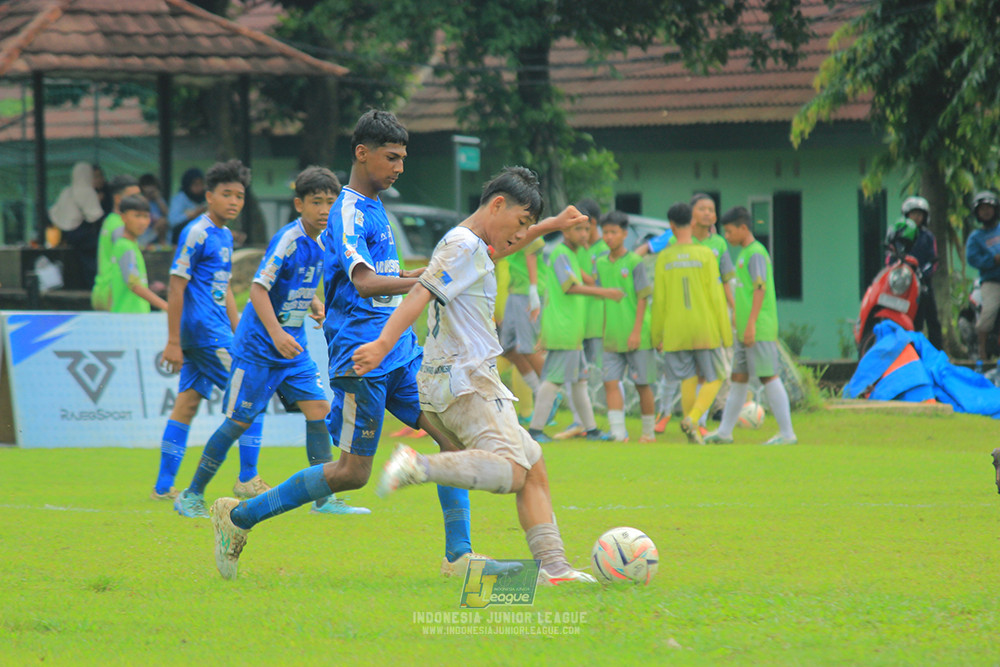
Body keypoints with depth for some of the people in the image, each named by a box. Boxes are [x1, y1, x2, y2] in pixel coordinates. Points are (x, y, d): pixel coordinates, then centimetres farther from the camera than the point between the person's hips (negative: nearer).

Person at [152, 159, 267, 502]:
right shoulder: (197, 233, -12)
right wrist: (173, 342, -17)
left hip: (216, 331, 9)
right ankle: (248, 480, -1)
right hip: (205, 331, -9)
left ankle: (164, 486, 7)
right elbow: (176, 287, -15)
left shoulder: (225, 236, 16)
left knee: (187, 403, 7)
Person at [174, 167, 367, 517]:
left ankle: (324, 498, 0)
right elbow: (259, 288, -22)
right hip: (258, 347, -7)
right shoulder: (288, 240, -17)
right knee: (239, 420, -3)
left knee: (318, 409, -4)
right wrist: (277, 334, -31)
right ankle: (192, 495, 10)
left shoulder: (321, 244, 7)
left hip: (293, 348, 7)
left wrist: (317, 308, 3)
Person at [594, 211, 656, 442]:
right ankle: (618, 432, -9)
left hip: (636, 337, -4)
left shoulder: (635, 262, -6)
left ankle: (648, 431, 18)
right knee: (611, 382, -7)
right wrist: (603, 330, 10)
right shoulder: (601, 263, 9)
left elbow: (643, 298, -7)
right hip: (612, 337, 4)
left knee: (642, 384, 4)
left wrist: (637, 331, -12)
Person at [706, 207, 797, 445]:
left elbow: (760, 289, -17)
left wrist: (751, 325, -21)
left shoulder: (756, 253, -11)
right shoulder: (744, 254, 19)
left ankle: (787, 433, -6)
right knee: (738, 378, 12)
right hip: (746, 331, 10)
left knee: (769, 377, -8)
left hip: (759, 329, -10)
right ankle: (724, 432, 17)